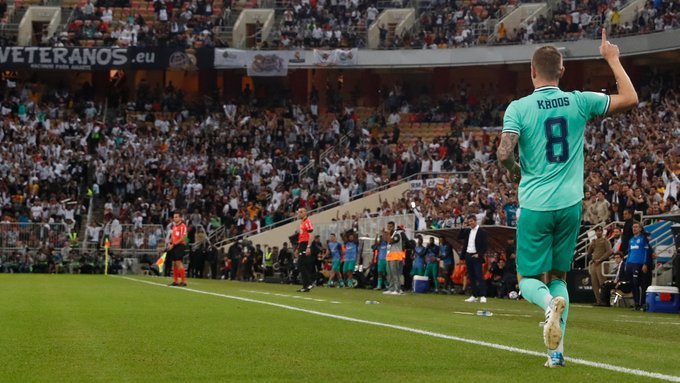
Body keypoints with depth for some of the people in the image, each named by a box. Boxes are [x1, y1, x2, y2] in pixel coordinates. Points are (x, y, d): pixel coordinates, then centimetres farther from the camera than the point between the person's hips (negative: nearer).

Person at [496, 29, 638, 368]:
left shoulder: (518, 108, -7)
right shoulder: (580, 102, 0)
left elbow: (504, 154, -16)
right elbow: (630, 99, 8)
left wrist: (514, 171, 7)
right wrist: (612, 59, 17)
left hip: (535, 206, -2)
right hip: (569, 204, 2)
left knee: (529, 279, 10)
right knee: (559, 276, 16)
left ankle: (549, 302, -26)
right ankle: (557, 350, 5)